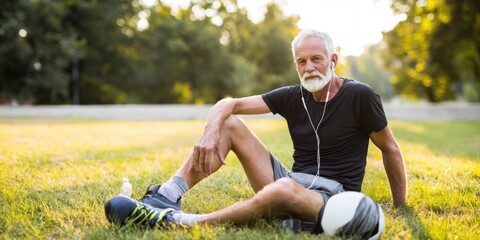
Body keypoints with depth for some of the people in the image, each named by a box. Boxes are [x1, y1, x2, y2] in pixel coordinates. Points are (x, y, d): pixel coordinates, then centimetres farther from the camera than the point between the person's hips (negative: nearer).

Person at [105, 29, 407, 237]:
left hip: (334, 198, -5)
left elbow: (391, 150, 2)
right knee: (228, 123, -7)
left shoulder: (360, 96, -8)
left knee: (285, 188, -44)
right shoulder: (292, 96, 3)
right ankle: (165, 198, -22)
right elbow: (228, 104, -3)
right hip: (293, 183, 5)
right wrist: (210, 132, -24)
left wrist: (401, 207, 5)